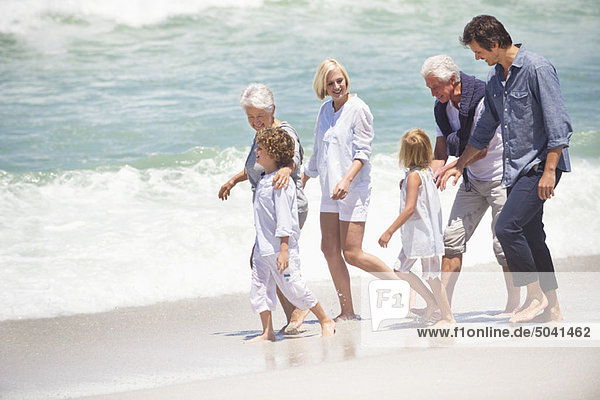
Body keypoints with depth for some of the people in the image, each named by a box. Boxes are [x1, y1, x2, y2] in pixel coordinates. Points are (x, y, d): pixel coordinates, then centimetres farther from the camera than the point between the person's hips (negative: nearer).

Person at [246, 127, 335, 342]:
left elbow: (284, 217, -19)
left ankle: (326, 321, 13)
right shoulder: (263, 180, 13)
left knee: (294, 288, -3)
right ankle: (267, 332, 11)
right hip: (263, 248, 9)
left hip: (280, 249, -9)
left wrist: (284, 249, -22)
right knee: (259, 289, 5)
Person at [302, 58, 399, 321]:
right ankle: (347, 312, 8)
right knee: (330, 249, 3)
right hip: (330, 190, 8)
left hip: (353, 188, -8)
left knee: (352, 253, -11)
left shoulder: (358, 108, -8)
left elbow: (363, 151, -14)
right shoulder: (326, 110, 13)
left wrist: (347, 179, -27)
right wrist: (302, 181, 31)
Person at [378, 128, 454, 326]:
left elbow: (409, 208, -24)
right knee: (400, 269, 12)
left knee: (431, 275, -3)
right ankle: (432, 302, 17)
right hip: (414, 235, 9)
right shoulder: (428, 172, 7)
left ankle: (448, 317, 3)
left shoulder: (414, 176, -18)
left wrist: (389, 231, -22)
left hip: (422, 234, -9)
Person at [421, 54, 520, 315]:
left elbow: (481, 149, -23)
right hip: (472, 181, 7)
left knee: (502, 242, -8)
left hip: (501, 177, -7)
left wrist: (450, 167, -19)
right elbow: (441, 152, 4)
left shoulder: (483, 99, -23)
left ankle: (514, 305, 5)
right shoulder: (442, 107, 1)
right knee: (453, 237, -2)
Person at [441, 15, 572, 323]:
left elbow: (558, 124, -18)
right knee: (531, 235, 8)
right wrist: (459, 165, 22)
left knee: (507, 227, -17)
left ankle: (535, 295, -6)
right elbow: (485, 128, 22)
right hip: (517, 169, 9)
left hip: (541, 165, -9)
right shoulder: (495, 77, 12)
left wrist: (549, 171, -21)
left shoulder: (537, 69, -15)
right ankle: (552, 308, 15)